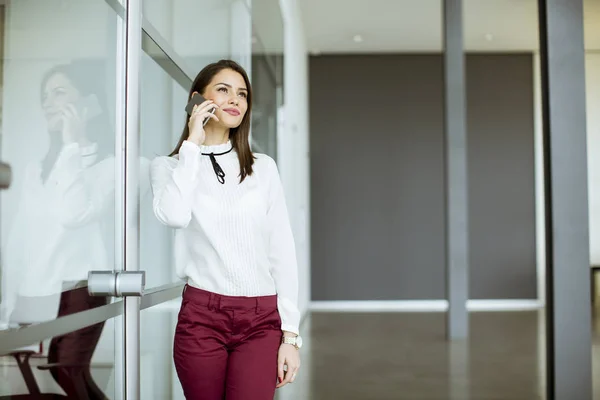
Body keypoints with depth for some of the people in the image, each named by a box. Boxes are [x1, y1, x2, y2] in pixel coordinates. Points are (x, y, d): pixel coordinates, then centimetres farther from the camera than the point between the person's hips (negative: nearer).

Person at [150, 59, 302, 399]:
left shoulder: (263, 168, 8)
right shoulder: (169, 166, 6)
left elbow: (282, 251, 5)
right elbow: (175, 216, -18)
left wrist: (291, 333, 0)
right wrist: (193, 144, -8)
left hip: (261, 320, 1)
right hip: (201, 316, 0)